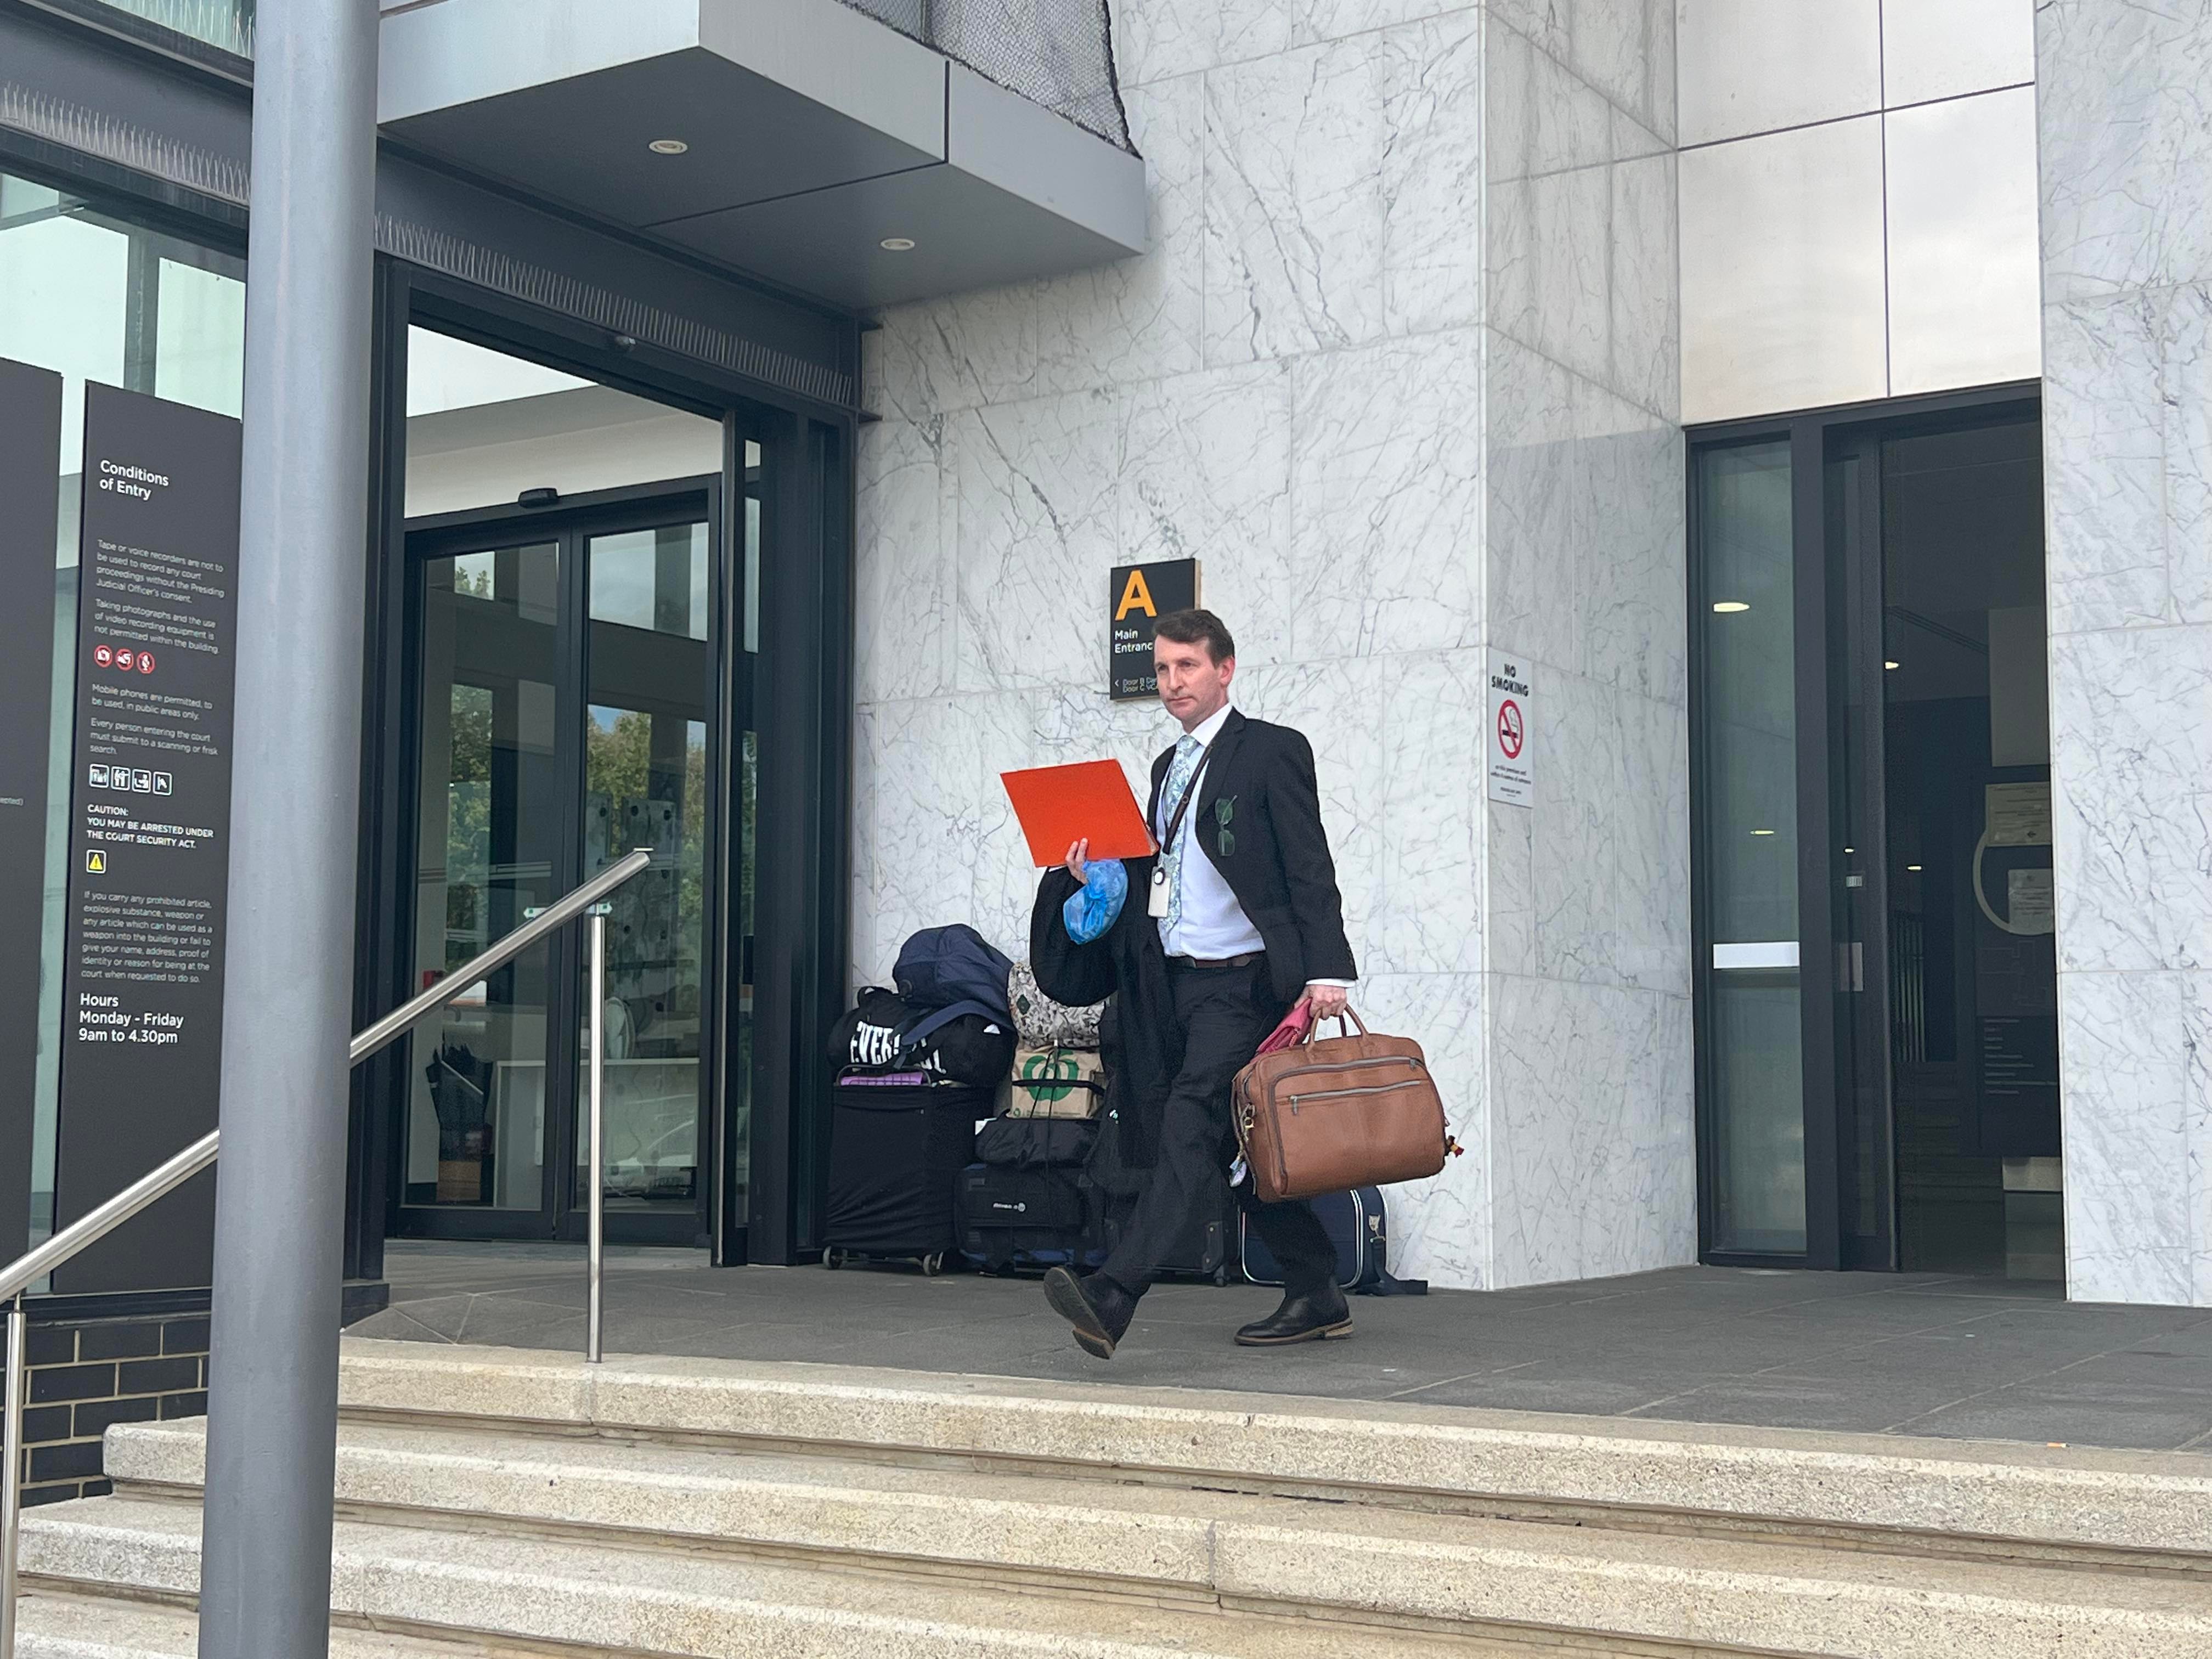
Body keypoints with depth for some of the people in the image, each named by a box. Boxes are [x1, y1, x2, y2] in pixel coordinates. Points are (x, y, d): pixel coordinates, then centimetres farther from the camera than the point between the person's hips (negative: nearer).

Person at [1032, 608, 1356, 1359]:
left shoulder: (1271, 751, -2)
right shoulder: (1168, 766, 20)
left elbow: (1310, 871, -8)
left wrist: (1326, 971, -17)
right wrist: (1103, 870, 4)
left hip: (1241, 980, -8)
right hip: (1172, 981, 8)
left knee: (1189, 1125, -19)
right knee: (1235, 1144, 10)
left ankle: (1112, 1297, -32)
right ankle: (1317, 1296, 22)